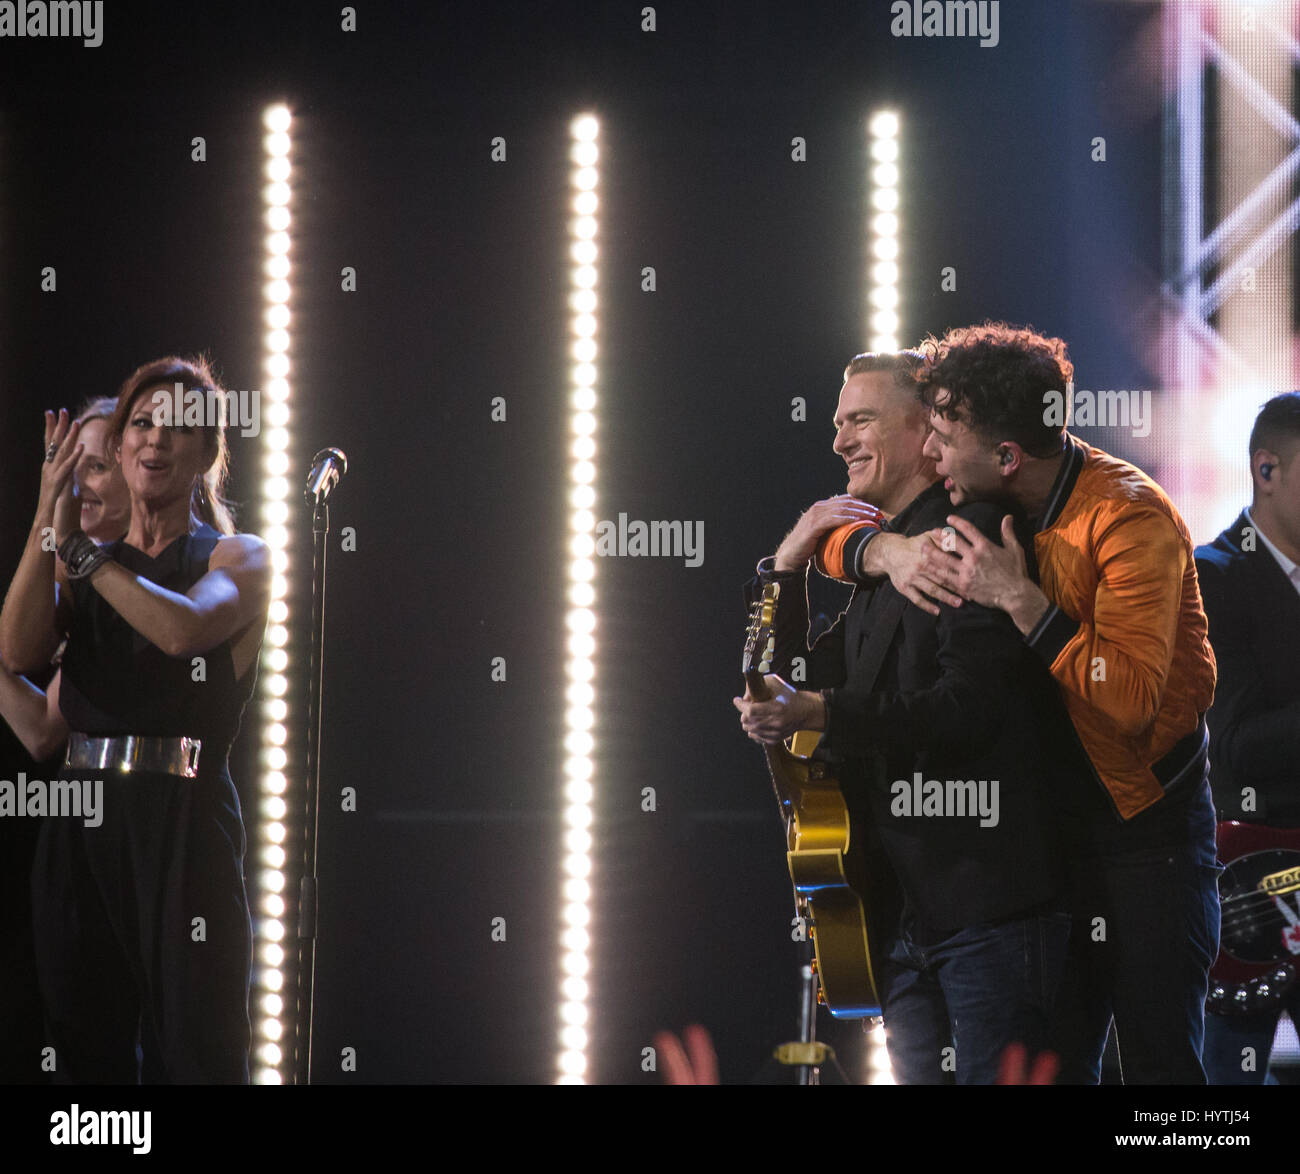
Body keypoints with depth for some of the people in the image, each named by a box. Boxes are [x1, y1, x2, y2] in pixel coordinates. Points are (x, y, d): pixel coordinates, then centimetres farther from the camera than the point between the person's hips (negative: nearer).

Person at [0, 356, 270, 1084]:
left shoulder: (239, 558, 5)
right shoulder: (89, 569, 17)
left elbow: (183, 629, -17)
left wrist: (79, 547, -7)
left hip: (181, 816, -5)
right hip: (82, 823, 5)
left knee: (198, 1054, -7)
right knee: (86, 1051, 7)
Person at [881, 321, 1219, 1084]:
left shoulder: (1131, 517, -20)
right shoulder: (981, 504, 1)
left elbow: (1132, 699, -29)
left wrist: (1020, 599, -30)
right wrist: (889, 550, -14)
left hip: (1148, 814, -7)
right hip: (1053, 814, 7)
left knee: (1160, 1058, -9)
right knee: (1055, 1058, 8)